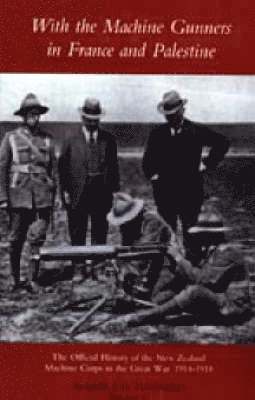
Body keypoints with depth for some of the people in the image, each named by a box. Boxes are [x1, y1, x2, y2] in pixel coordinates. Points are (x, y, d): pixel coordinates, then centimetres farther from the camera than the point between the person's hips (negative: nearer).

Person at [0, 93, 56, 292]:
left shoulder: (47, 139, 9)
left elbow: (53, 169, 12)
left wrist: (53, 196, 9)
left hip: (43, 197, 1)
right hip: (19, 196, -1)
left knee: (37, 238, -5)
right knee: (16, 240, 6)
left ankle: (33, 279, 0)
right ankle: (16, 279, 18)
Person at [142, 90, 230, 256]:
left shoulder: (197, 131, 0)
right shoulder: (157, 134, 7)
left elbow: (222, 143, 8)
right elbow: (148, 161, 17)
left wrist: (207, 163, 3)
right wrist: (152, 175, 4)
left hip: (191, 191, -2)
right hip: (164, 191, 2)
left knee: (190, 232, 2)